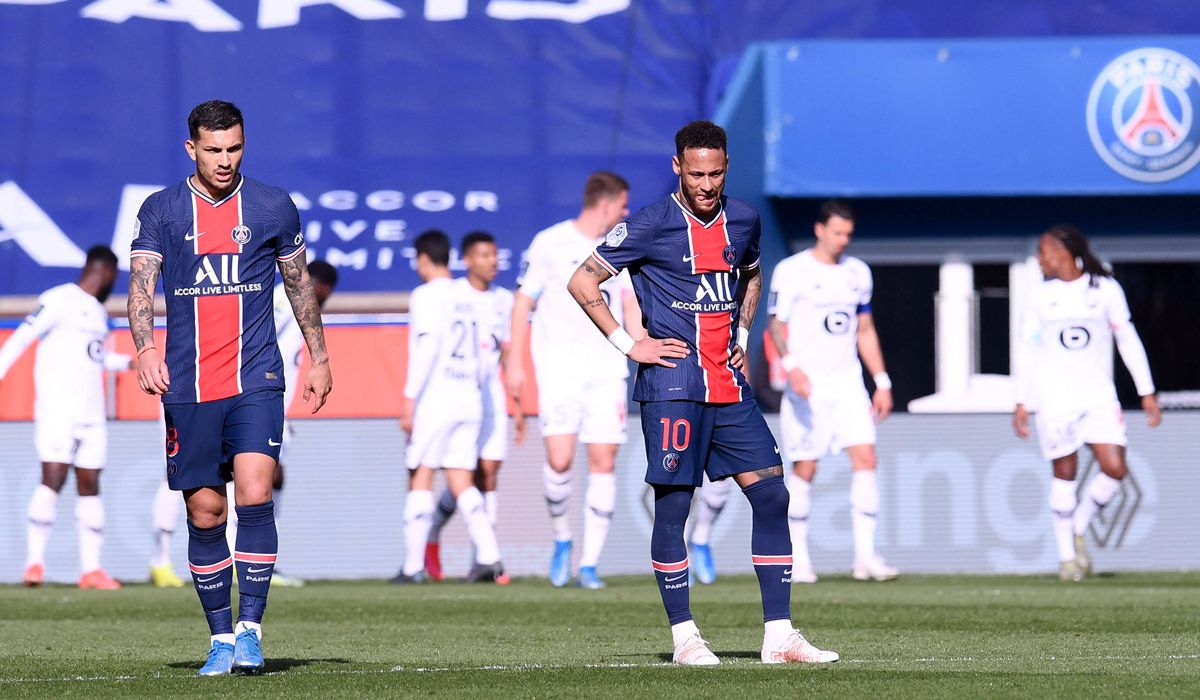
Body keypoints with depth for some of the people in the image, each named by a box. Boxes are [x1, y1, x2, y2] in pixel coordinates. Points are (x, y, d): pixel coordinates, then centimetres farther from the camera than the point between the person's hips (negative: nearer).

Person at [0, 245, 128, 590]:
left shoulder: (98, 312, 20)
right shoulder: (59, 301, -6)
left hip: (91, 416, 8)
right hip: (58, 413, -8)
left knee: (90, 487, 6)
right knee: (52, 481, -14)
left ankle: (91, 569, 8)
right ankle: (35, 562, -10)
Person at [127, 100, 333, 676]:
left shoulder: (274, 207, 6)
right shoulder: (160, 211, 3)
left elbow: (299, 283, 17)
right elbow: (141, 282, -7)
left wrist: (319, 357, 19)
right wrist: (146, 348, -25)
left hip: (255, 380, -1)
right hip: (187, 386, 1)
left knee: (254, 496, -17)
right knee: (204, 512, 3)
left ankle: (250, 628, -11)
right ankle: (221, 638, 14)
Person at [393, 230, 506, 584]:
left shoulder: (426, 296, -6)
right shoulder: (472, 297, 14)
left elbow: (427, 346, -15)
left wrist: (409, 399, -15)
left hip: (435, 399, -6)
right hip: (469, 401, 6)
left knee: (421, 477, 0)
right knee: (462, 483, 7)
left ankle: (413, 565, -1)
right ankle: (489, 557, -8)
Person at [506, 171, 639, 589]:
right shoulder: (550, 244, -2)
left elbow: (630, 305, 13)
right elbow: (523, 301, 2)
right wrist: (515, 364, -2)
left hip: (607, 371, 4)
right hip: (559, 370, -4)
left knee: (603, 463, -3)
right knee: (559, 460, -15)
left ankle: (589, 564, 1)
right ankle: (561, 539, 11)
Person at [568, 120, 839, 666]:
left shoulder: (743, 221, 10)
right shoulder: (649, 226, -7)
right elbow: (582, 281, -3)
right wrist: (628, 344, -7)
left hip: (730, 389, 5)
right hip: (672, 388, -5)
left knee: (772, 496, -1)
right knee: (671, 508, -4)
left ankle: (778, 634, 3)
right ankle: (684, 636, 4)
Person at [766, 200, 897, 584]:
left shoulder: (858, 273, 12)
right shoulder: (791, 271, -4)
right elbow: (775, 325, -7)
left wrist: (882, 382, 13)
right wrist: (791, 365, -25)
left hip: (848, 385, 4)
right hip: (807, 386, -4)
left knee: (865, 459, -9)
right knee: (804, 468, -2)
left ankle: (865, 555, -8)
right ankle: (798, 558, 8)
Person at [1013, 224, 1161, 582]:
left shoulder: (1105, 289, 2)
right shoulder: (1041, 296, 6)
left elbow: (1128, 340, 5)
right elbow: (1025, 349, 10)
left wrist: (1146, 393, 2)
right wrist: (1021, 402, 5)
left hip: (1099, 397, 0)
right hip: (1055, 400, 0)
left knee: (1115, 468, -12)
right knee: (1065, 473, -1)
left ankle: (1078, 529, 10)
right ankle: (1066, 553, 9)